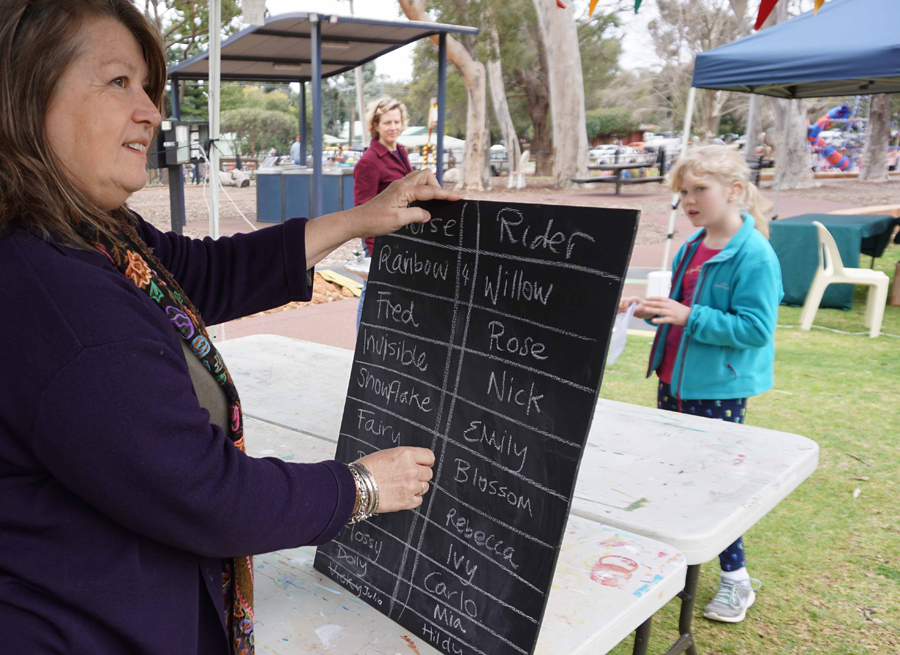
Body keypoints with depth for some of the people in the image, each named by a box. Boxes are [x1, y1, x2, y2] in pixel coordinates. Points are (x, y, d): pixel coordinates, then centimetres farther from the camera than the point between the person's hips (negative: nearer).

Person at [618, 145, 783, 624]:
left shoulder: (754, 255, -18)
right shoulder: (691, 246, 7)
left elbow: (755, 329, -23)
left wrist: (688, 317, -28)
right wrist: (650, 309, 0)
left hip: (718, 390, -8)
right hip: (674, 380, 8)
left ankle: (735, 579, 23)